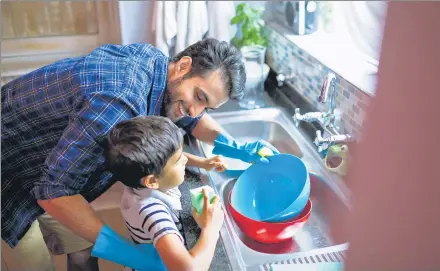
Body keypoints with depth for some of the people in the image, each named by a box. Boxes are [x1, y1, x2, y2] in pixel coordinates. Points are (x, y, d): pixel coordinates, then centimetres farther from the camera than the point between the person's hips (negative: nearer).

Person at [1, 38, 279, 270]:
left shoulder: (153, 59, -13)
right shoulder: (120, 101, -40)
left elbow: (189, 118, 7)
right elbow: (53, 190, -33)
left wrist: (234, 147, -7)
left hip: (47, 159, 7)